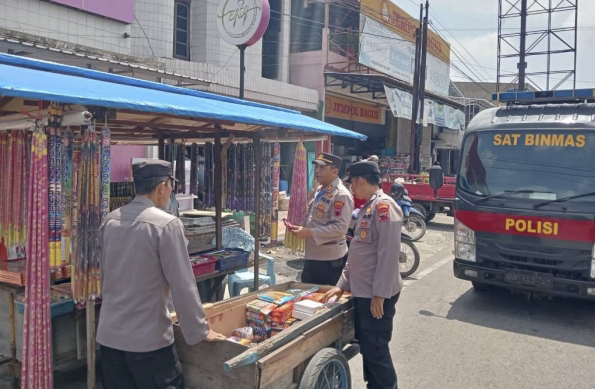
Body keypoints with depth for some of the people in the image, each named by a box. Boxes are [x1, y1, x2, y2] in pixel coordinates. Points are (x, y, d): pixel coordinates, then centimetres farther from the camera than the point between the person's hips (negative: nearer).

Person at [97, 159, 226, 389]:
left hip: (109, 335, 6)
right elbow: (182, 286, -16)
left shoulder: (110, 221, 2)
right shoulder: (166, 224, -17)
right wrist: (200, 331, -5)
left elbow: (104, 276, 12)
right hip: (148, 339, -6)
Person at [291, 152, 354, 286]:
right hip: (312, 255, 9)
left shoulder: (341, 195, -18)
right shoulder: (320, 190, 11)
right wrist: (302, 227, 3)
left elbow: (340, 227, -25)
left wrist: (309, 233, -25)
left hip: (330, 259, -9)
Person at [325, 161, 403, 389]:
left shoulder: (384, 206, -16)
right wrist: (343, 284, 18)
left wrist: (380, 294, -22)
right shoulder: (367, 208, 14)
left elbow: (389, 254, -22)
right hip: (363, 292, 9)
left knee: (376, 350, 1)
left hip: (377, 295, -9)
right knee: (367, 347, 19)